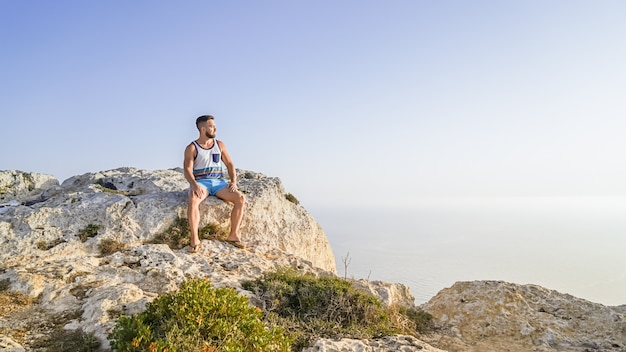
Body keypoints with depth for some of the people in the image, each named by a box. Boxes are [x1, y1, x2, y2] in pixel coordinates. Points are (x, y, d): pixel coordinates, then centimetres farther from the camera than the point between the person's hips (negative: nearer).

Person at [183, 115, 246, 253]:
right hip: (200, 183, -3)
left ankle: (233, 235, -14)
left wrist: (234, 181, -6)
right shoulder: (191, 148, 0)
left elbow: (230, 164, 12)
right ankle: (194, 239, -27)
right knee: (193, 201, -38)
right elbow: (187, 170, -9)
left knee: (241, 198, -22)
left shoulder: (219, 145, 13)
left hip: (218, 182, 4)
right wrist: (194, 184, -28)